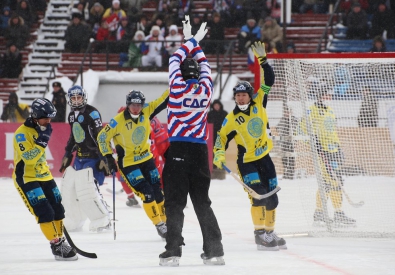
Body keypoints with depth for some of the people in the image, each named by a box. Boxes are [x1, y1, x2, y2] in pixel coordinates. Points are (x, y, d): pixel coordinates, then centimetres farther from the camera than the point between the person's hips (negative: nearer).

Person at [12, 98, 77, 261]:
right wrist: (41, 141, -32)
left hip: (43, 176, 9)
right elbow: (28, 157, -30)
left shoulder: (40, 129, 7)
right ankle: (56, 246, -12)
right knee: (45, 212, -15)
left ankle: (60, 240, 22)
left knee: (57, 209, 9)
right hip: (26, 178, -9)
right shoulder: (22, 133, -20)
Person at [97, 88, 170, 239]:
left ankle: (165, 221, 22)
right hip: (128, 163, -5)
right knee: (147, 193, -13)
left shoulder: (146, 112, -9)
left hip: (146, 159, 5)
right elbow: (103, 137, -12)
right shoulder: (118, 121, -21)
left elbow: (163, 100, -5)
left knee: (157, 191, 7)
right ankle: (159, 226, -4)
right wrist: (109, 158, -11)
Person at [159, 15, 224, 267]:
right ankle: (214, 250, 6)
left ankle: (173, 251, -10)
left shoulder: (178, 86, -4)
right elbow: (204, 65, 21)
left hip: (178, 150, -3)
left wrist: (191, 42, 22)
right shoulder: (206, 88, 3)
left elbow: (175, 60, 11)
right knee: (202, 201, 10)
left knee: (175, 201, -3)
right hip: (200, 150, 3)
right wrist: (196, 43, 27)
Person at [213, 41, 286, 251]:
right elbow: (222, 138, -3)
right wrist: (219, 155, -19)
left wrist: (262, 60, -13)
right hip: (247, 162, -4)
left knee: (272, 197, 7)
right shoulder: (232, 119, -8)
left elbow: (268, 81, -3)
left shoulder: (258, 104, -1)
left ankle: (270, 232, 19)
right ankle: (260, 234, -17)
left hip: (265, 158, 4)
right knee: (258, 194, -19)